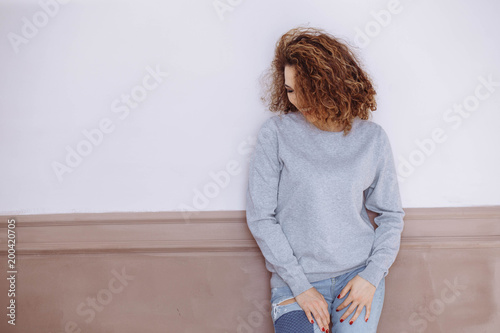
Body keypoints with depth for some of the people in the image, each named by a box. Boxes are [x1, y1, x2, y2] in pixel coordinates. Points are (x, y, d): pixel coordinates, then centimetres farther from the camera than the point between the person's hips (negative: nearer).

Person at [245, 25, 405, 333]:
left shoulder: (372, 138, 1)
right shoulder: (276, 132, -6)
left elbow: (391, 215, 8)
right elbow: (260, 217, -7)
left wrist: (373, 275, -5)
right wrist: (300, 286, -10)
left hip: (359, 273, 2)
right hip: (296, 278, -1)